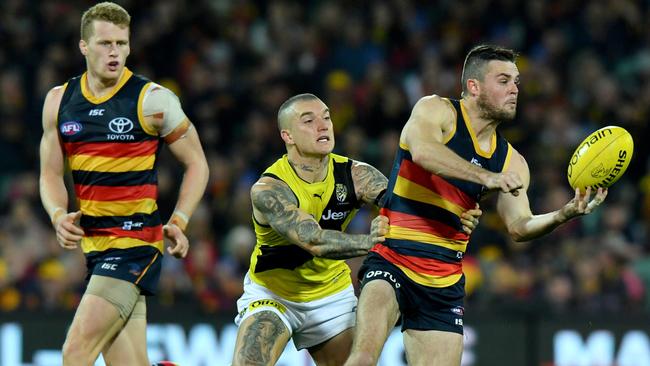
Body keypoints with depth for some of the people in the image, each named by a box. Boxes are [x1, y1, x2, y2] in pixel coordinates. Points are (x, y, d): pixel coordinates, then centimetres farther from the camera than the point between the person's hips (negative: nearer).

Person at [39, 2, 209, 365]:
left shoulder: (153, 100, -5)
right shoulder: (59, 101, 8)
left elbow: (197, 163, 3)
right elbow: (51, 173, 14)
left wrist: (178, 222, -9)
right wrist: (59, 216, -6)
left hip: (137, 243, -6)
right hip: (94, 245, 6)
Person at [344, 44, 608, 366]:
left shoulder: (510, 161, 12)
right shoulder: (436, 111, -5)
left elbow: (519, 227, 2)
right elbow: (423, 150, -27)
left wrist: (562, 215, -19)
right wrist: (487, 177, -39)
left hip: (444, 284, 6)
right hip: (391, 261, -6)